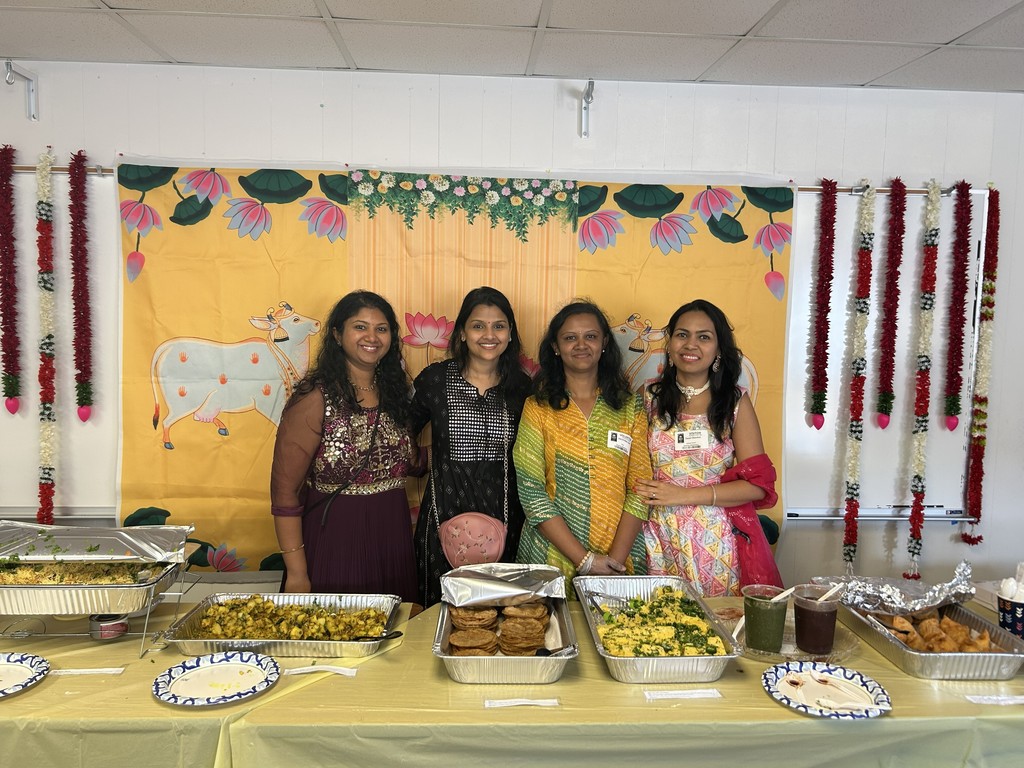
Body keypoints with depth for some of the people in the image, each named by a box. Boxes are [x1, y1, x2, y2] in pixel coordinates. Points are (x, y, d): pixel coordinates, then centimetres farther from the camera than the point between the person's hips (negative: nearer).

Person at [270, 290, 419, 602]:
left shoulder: (395, 391, 6)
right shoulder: (315, 399, -12)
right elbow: (284, 489, -13)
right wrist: (296, 573, -15)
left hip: (393, 541, 5)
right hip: (333, 543, -5)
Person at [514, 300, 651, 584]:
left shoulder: (631, 408, 3)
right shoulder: (538, 408, -1)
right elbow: (531, 493, -8)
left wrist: (615, 559, -13)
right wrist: (584, 559, -14)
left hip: (621, 560, 1)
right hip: (553, 557, -1)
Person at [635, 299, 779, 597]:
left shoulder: (736, 401, 0)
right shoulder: (650, 397, 4)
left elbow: (758, 484, -6)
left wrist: (683, 495, -12)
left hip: (715, 542, -1)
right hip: (660, 542, 1)